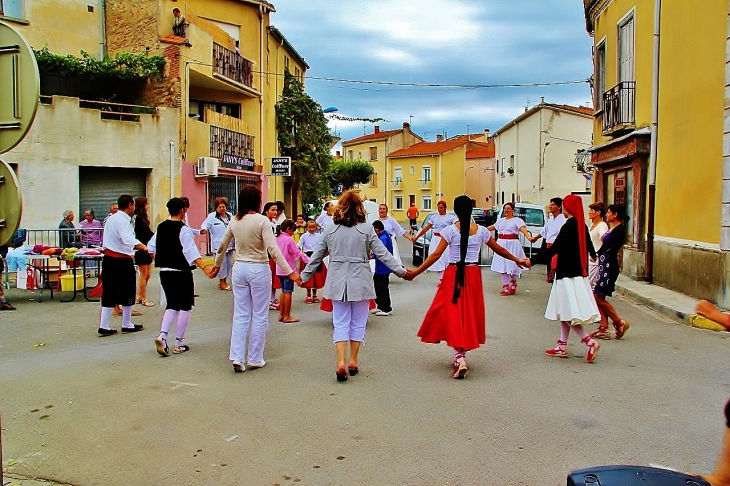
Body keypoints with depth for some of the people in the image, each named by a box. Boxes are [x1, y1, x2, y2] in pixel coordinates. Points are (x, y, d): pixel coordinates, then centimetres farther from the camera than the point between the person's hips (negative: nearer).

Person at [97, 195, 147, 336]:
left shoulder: (111, 218, 12)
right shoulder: (123, 221, -16)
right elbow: (128, 239, -35)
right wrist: (144, 247, -48)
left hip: (108, 258, 8)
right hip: (121, 261, -8)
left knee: (109, 293, 11)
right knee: (127, 293, 6)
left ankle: (103, 326, 10)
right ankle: (126, 325, 17)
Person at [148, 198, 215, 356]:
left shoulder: (161, 227, 7)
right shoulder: (183, 229, -14)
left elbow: (151, 248, 17)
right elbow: (191, 251, -26)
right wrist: (205, 268, -34)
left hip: (164, 271, 7)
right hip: (181, 273, -7)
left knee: (172, 305, 16)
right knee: (185, 307, 6)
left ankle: (162, 336, -3)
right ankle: (179, 343, 10)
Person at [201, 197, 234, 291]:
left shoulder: (230, 215, 13)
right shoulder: (212, 216, -4)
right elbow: (205, 224, -16)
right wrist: (204, 229, -37)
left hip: (229, 245, 6)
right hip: (219, 245, -6)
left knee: (229, 263, 9)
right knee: (222, 263, -6)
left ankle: (223, 281, 21)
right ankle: (222, 282, 6)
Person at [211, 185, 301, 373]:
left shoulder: (234, 221, 3)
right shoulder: (262, 220, -13)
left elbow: (222, 246, 13)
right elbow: (273, 250, -19)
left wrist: (217, 265, 30)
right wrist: (290, 272, -18)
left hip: (239, 268, 5)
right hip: (258, 269, -5)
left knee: (240, 315, 11)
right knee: (259, 316, 7)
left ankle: (237, 357, 7)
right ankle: (255, 358, 14)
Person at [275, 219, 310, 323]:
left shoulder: (278, 238, 7)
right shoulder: (289, 239, -14)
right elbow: (298, 253, -18)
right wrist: (309, 260, -19)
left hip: (279, 270, 8)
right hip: (288, 269, -8)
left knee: (283, 291, 16)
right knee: (288, 292, -1)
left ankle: (281, 315, 20)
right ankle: (287, 316, 3)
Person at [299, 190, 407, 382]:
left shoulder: (330, 230, 2)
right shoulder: (366, 229, -5)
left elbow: (317, 256, 8)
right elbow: (382, 253, -5)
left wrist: (304, 276, 19)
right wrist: (400, 271, 3)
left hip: (337, 282, 2)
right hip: (360, 282, -2)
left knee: (340, 323, 6)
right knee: (358, 323, 11)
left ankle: (341, 362, -6)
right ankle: (353, 362, 18)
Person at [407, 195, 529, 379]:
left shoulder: (450, 230, -8)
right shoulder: (481, 230, 2)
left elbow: (436, 255, -12)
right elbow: (499, 250, 15)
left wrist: (416, 272, -7)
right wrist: (517, 260, 32)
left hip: (453, 275, -3)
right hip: (473, 276, 4)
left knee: (452, 313, 0)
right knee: (468, 314, 15)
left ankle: (459, 358, -15)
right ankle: (461, 356, 25)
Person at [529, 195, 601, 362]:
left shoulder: (568, 226, -16)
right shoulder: (582, 226, 9)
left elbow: (554, 249, -21)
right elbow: (589, 248, 24)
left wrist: (532, 260, -18)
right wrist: (594, 256, 46)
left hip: (567, 274, -9)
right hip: (578, 272, 9)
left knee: (567, 313, -4)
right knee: (564, 312, 12)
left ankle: (591, 342, -8)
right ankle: (562, 347, 16)